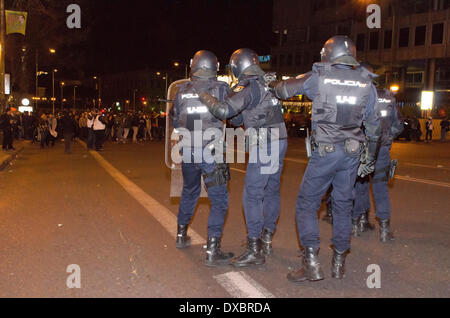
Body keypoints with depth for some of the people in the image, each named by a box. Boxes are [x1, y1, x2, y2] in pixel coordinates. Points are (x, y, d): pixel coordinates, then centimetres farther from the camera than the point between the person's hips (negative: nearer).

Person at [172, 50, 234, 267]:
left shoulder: (181, 91, 4)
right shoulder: (221, 89, -7)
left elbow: (175, 122, 14)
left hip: (187, 153, 5)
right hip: (211, 153, -5)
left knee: (189, 192, 24)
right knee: (219, 199, 2)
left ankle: (181, 235, 38)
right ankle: (212, 251, -2)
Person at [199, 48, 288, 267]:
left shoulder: (248, 87, -12)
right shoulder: (268, 82, 14)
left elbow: (223, 110, -23)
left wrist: (205, 97, -7)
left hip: (264, 145, -9)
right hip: (280, 142, 9)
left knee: (252, 195, -5)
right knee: (271, 191, 16)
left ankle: (255, 251, -3)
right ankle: (267, 239, 28)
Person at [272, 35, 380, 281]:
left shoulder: (318, 77, -3)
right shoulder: (366, 83, 7)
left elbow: (285, 90, 7)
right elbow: (373, 125, 10)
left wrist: (273, 84, 31)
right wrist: (370, 158, 19)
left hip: (325, 151, -4)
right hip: (352, 153, 4)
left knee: (307, 203, 4)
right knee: (343, 205, 14)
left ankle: (311, 263, -2)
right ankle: (339, 262, 22)